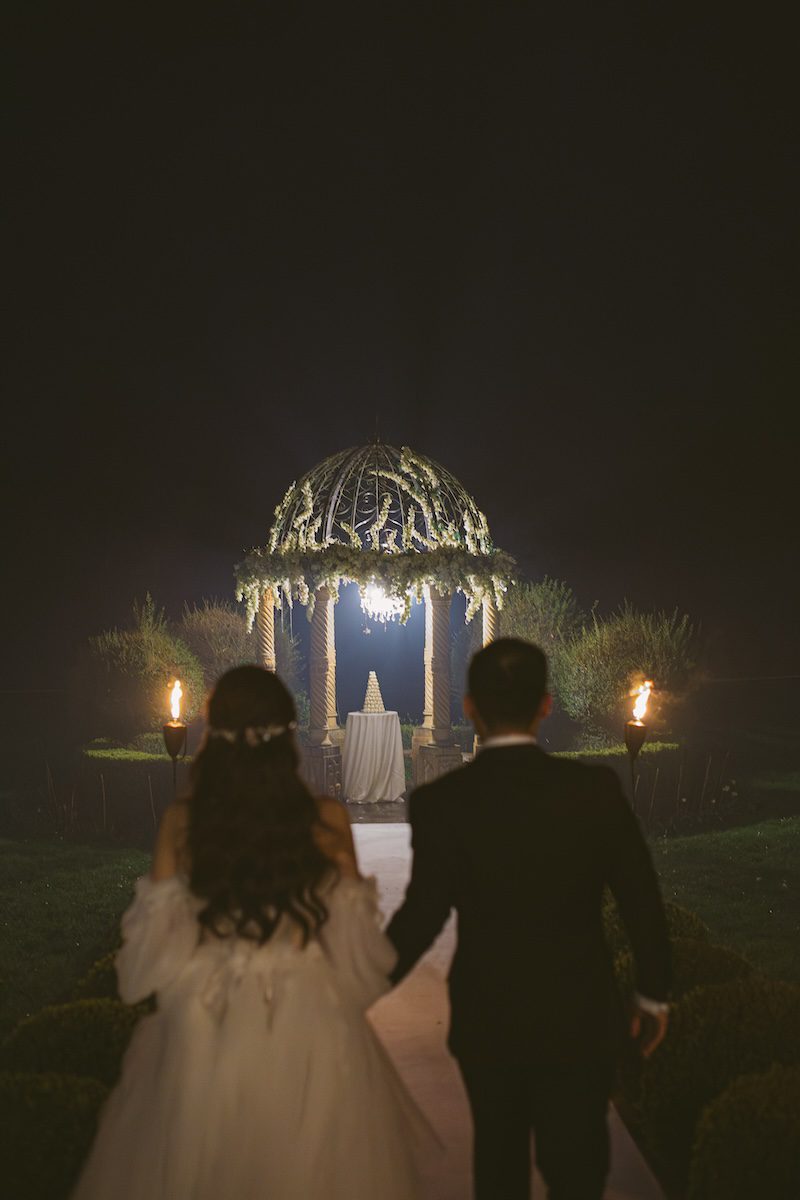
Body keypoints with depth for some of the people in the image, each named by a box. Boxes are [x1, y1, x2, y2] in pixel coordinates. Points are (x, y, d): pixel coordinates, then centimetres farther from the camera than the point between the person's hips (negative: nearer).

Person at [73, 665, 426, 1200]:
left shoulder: (182, 823, -8)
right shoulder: (327, 820, -9)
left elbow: (153, 947, -4)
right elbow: (356, 941, -5)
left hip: (204, 1036, 1)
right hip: (308, 1031, -1)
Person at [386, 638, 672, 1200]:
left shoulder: (441, 802, -15)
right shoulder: (596, 788, -12)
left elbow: (422, 916, -14)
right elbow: (643, 901, -7)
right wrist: (654, 994, 8)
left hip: (486, 1018, 0)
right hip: (580, 1016, 0)